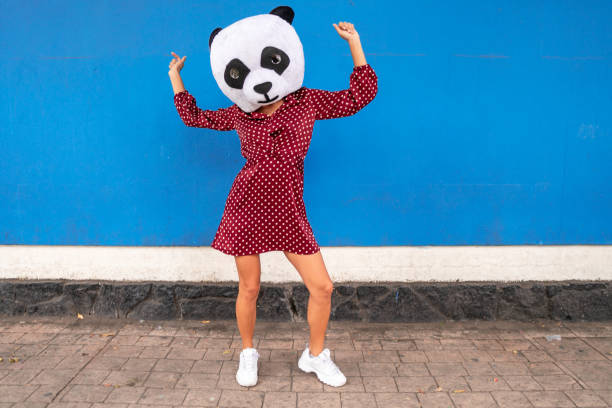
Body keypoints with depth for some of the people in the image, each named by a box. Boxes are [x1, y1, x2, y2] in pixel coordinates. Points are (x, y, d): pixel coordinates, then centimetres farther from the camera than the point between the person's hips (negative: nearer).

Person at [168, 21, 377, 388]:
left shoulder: (307, 101, 5)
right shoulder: (240, 113, 9)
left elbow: (360, 96, 4)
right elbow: (195, 117, 22)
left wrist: (354, 43, 1)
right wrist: (175, 78, 23)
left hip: (289, 212, 0)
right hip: (248, 206, 0)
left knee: (323, 286, -2)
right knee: (249, 288, 7)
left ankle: (316, 356, 22)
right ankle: (248, 353, 32)